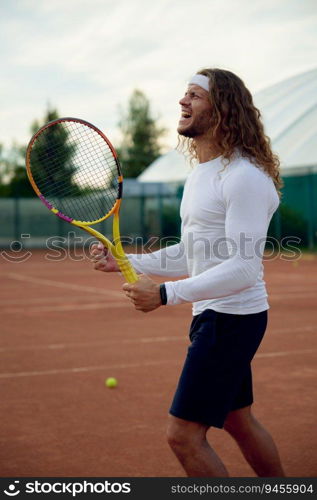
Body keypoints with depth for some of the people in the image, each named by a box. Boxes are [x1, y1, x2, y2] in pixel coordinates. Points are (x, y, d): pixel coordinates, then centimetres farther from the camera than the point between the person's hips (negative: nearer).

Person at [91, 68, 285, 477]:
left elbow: (243, 268, -26)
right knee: (238, 422, 22)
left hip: (232, 317, -10)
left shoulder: (244, 177, -19)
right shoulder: (198, 174, 13)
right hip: (213, 316, 10)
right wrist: (125, 262, 11)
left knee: (183, 435, -8)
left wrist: (166, 294, -28)